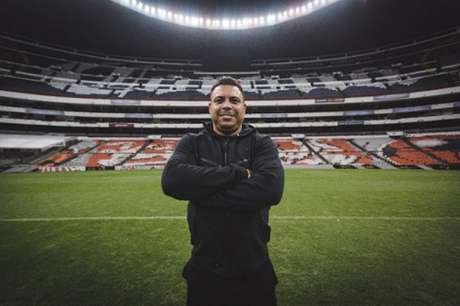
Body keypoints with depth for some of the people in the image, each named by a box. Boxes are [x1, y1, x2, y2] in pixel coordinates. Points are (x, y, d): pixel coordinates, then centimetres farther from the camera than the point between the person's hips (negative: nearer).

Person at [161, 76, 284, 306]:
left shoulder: (262, 144, -4)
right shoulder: (191, 143, -2)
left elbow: (271, 189, -23)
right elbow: (172, 180, -22)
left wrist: (201, 192, -20)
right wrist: (238, 173, -22)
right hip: (204, 269, 1)